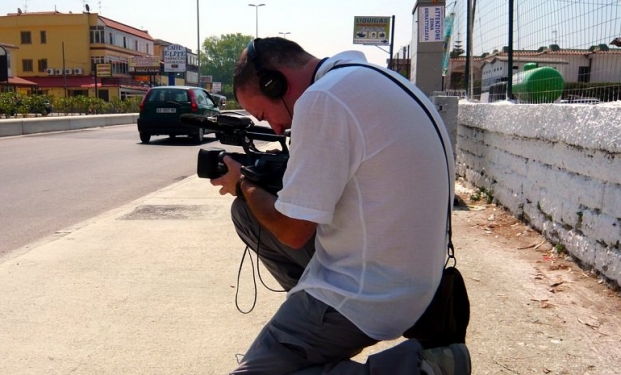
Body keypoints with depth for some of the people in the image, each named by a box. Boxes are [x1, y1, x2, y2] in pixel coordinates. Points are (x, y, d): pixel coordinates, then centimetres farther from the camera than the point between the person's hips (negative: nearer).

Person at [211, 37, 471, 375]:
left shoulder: (322, 98, -20)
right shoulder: (365, 78, 9)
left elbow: (293, 231, -16)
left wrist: (243, 185, 3)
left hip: (369, 294, -10)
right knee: (246, 213, 14)